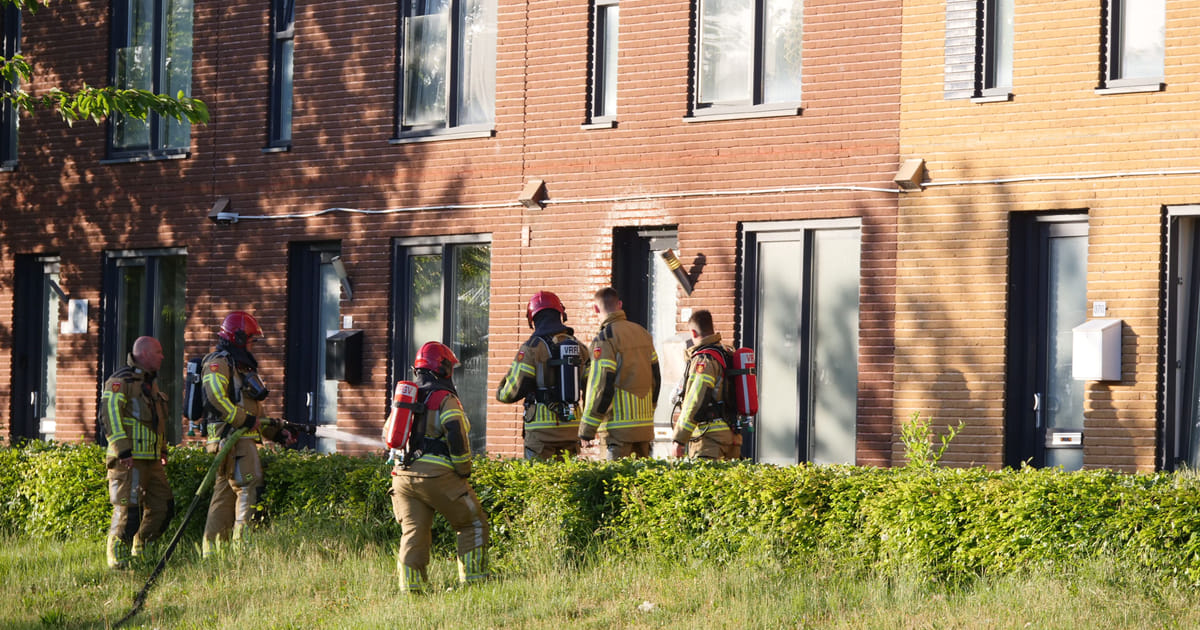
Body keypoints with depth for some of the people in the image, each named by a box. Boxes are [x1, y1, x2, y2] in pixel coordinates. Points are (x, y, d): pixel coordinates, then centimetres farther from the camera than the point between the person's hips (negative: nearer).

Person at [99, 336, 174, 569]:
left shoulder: (150, 383, 22)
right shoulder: (120, 381, -7)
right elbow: (109, 416, -16)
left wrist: (163, 451, 26)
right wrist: (123, 450, -23)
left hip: (151, 460, 9)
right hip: (129, 459, -9)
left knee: (162, 506, 7)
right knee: (127, 508, -11)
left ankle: (139, 551, 18)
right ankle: (116, 557, -4)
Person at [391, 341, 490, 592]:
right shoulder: (444, 398, -6)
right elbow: (456, 434, -18)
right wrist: (464, 469, -7)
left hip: (402, 475, 7)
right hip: (435, 475, -6)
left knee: (413, 532, 10)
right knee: (473, 524, 6)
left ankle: (411, 586, 2)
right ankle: (472, 580, 1)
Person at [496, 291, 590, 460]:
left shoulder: (532, 348, -7)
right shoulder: (578, 347, 9)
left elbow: (515, 390, -6)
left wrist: (500, 392, 18)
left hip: (542, 426, -5)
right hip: (571, 427, 5)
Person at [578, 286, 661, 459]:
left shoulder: (605, 337, -11)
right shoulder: (643, 333, 13)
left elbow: (600, 386, -14)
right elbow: (655, 378, 17)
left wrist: (586, 430, -10)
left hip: (620, 426, -7)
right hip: (645, 424, 7)